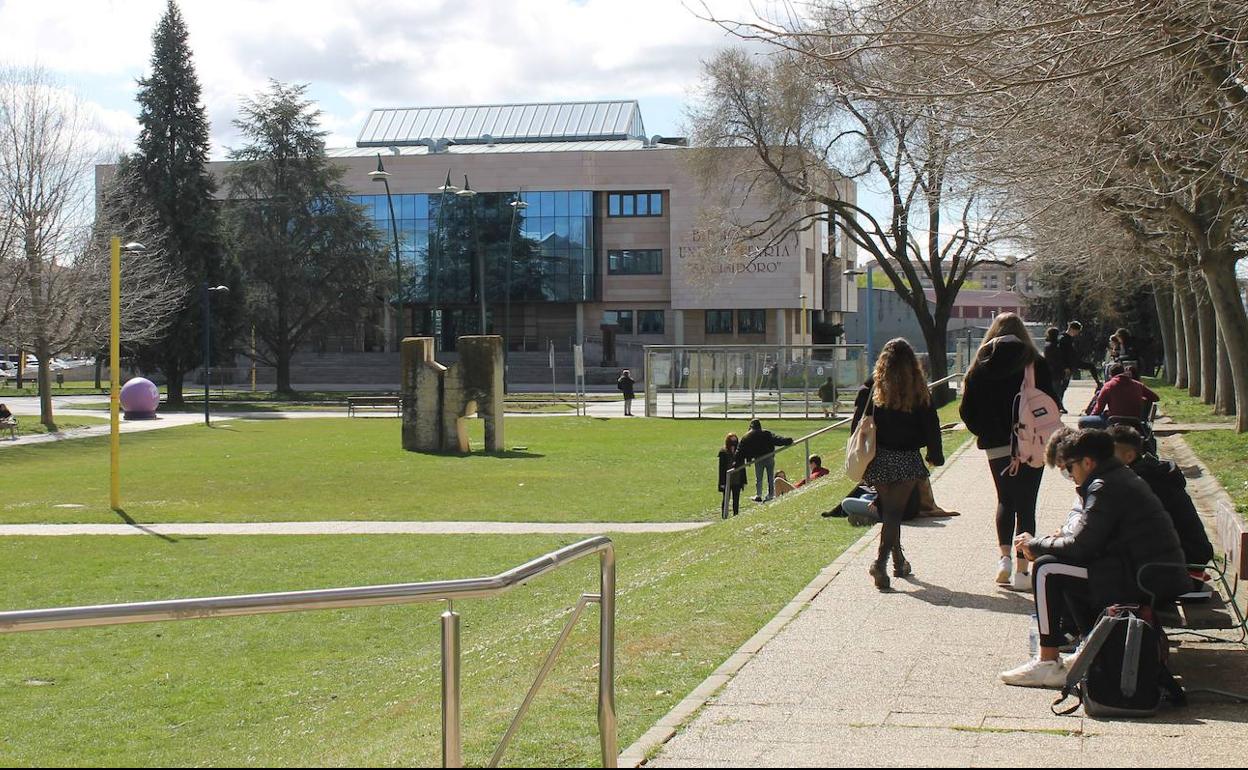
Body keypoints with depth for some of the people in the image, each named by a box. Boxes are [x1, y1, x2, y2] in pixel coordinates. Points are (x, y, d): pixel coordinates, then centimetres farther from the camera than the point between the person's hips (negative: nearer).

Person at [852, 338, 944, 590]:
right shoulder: (919, 391, -5)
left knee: (889, 510, 18)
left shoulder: (871, 389, -2)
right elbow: (930, 425, -1)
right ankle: (880, 562, -21)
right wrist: (935, 455, 9)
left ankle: (899, 560, 32)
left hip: (879, 460, 2)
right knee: (895, 511, -2)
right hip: (907, 460, -2)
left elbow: (859, 424, -1)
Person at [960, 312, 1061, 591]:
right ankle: (1021, 570, 0)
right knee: (1025, 506, 3)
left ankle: (1004, 557, 4)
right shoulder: (1035, 363, -5)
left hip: (996, 446, 2)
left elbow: (967, 410, 0)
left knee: (1005, 501, 20)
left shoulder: (981, 366, 1)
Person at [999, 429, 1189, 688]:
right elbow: (1089, 538, 20)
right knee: (1067, 568, 23)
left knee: (1047, 570, -8)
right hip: (1162, 577, 10)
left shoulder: (1106, 488, -14)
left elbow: (1079, 546, -17)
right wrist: (1052, 542, 7)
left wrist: (1035, 544, -1)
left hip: (1143, 583, -10)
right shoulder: (1123, 477, 18)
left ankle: (1048, 663, -5)